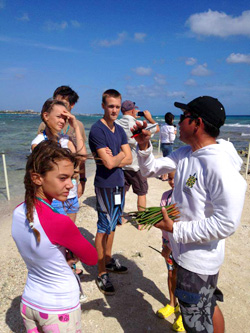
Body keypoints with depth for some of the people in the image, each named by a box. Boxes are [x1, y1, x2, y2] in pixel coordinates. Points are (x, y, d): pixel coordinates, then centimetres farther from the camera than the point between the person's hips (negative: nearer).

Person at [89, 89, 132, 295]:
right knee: (104, 228, 1)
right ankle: (102, 274, 15)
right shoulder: (97, 130, -14)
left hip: (119, 183, 8)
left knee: (112, 224, 18)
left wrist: (113, 158, -15)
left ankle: (108, 260, 36)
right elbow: (109, 163, -21)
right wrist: (121, 155, -2)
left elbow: (129, 159, 2)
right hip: (105, 185, -7)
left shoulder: (119, 130, 9)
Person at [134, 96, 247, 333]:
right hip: (185, 252, 8)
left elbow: (226, 224, -27)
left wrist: (174, 229, -24)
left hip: (198, 261, -8)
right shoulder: (185, 153, 0)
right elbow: (150, 169, 6)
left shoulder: (220, 167, -27)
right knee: (208, 308, 30)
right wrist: (144, 145, -11)